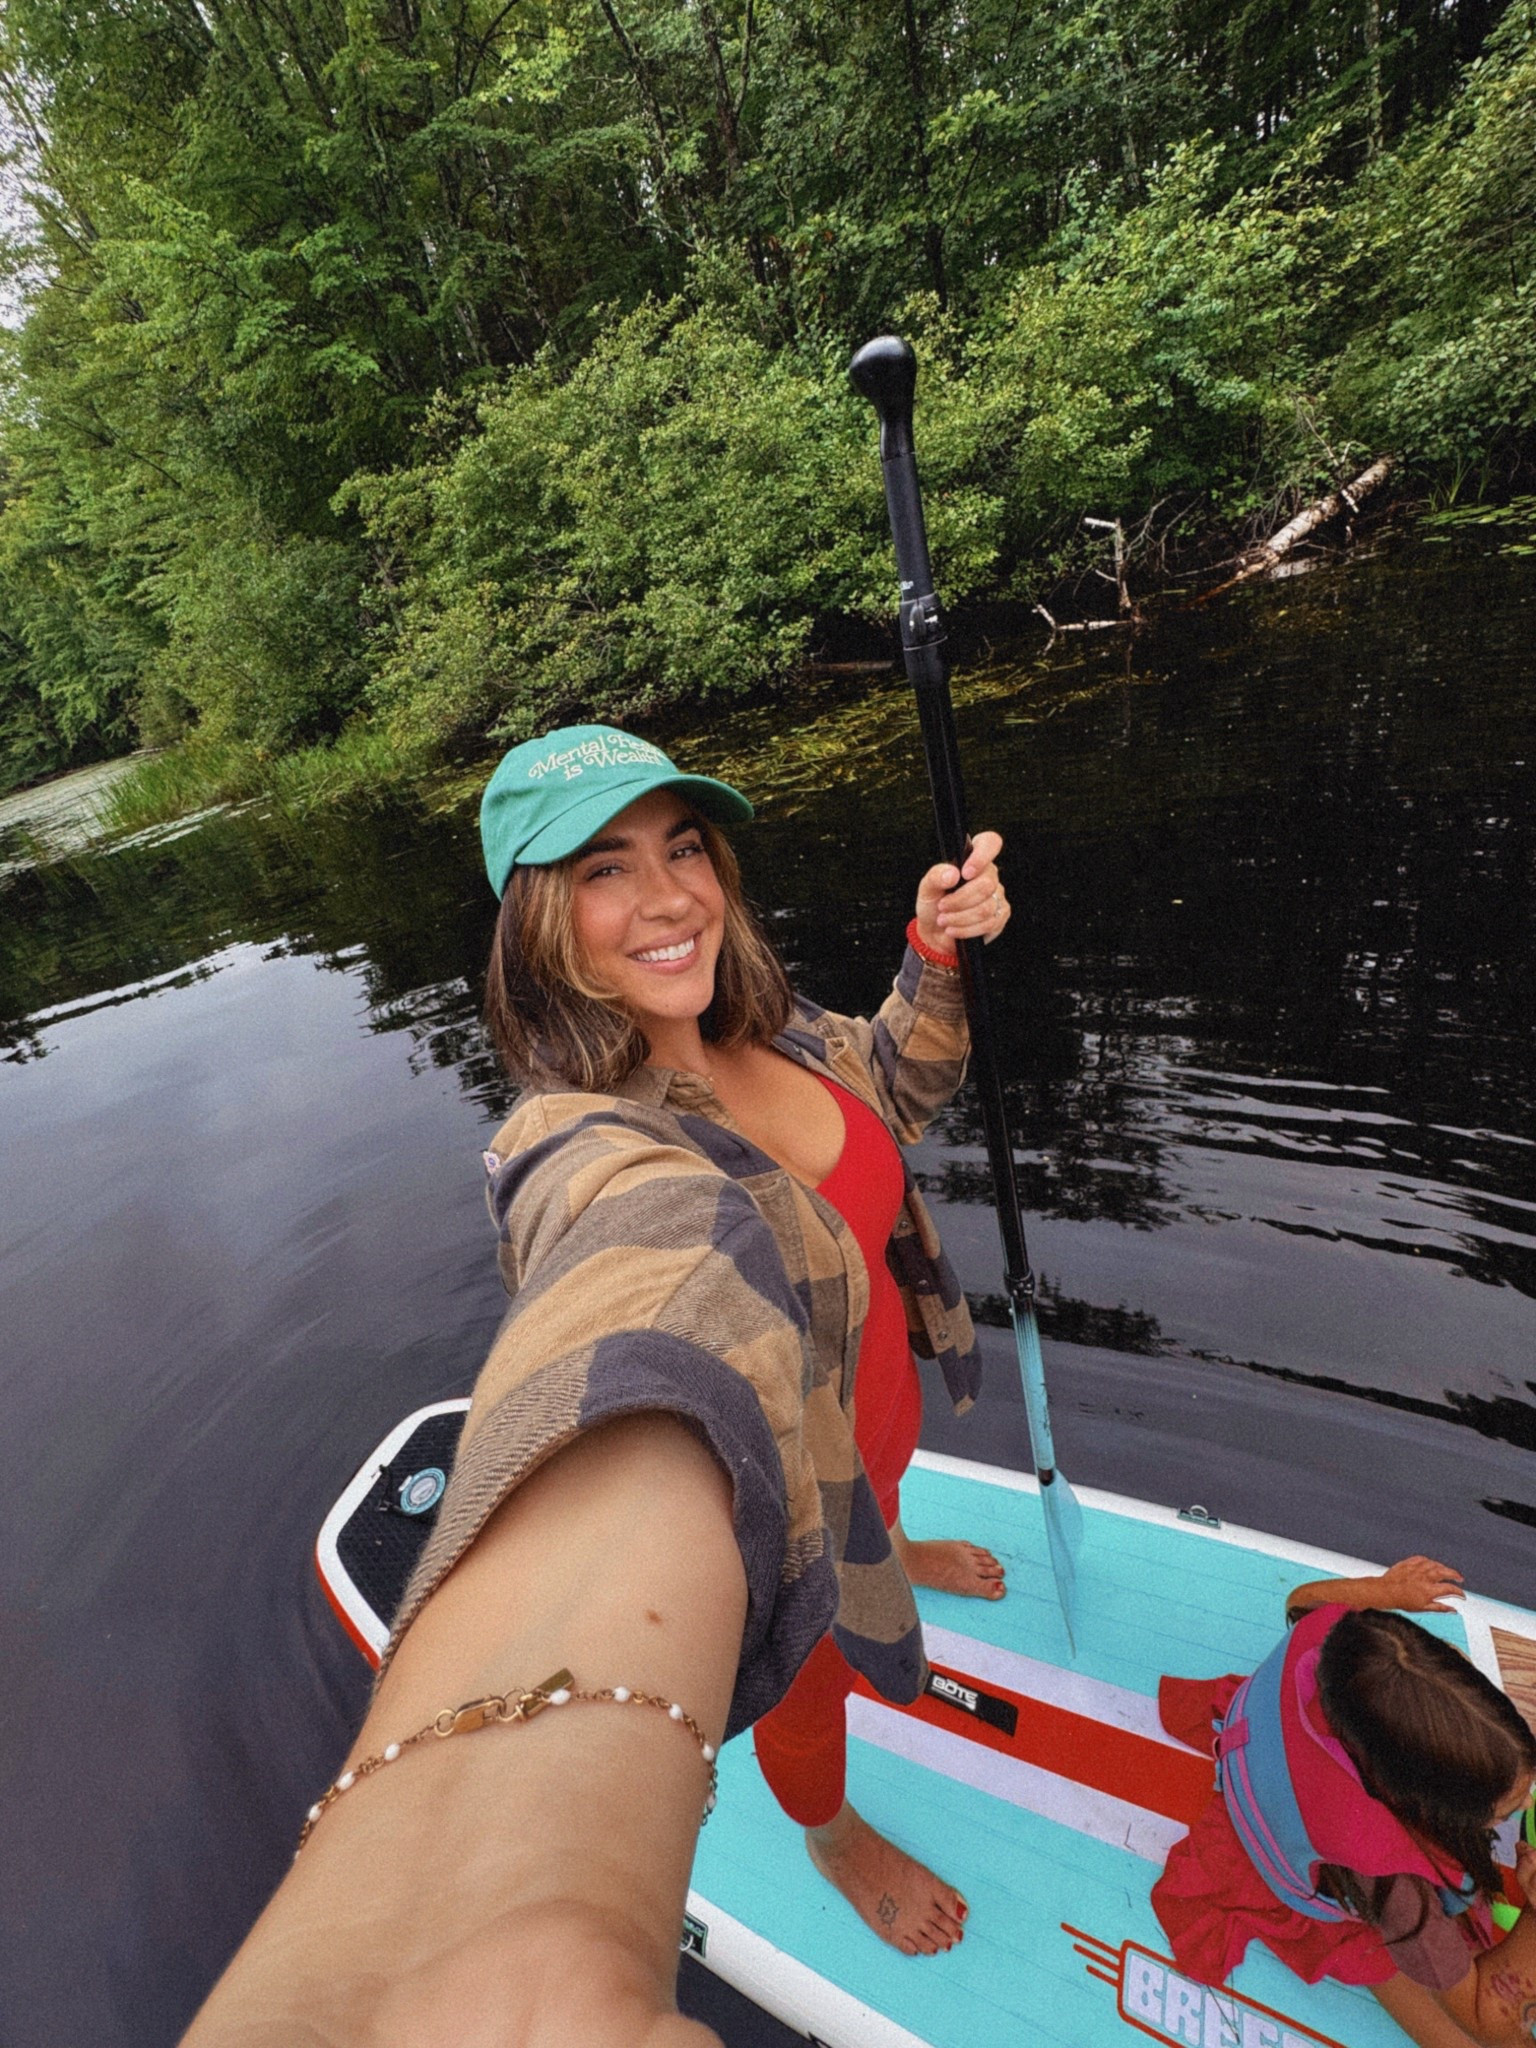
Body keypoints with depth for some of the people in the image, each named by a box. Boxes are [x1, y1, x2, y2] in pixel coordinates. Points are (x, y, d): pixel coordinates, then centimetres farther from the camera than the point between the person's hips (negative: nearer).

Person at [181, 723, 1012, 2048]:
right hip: (772, 1461, -7)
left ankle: (903, 1557, 79)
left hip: (878, 1386, 7)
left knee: (881, 1512, 41)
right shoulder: (582, 1143, -39)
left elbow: (897, 1089, 2)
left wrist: (935, 960, -16)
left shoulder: (762, 1021, -15)